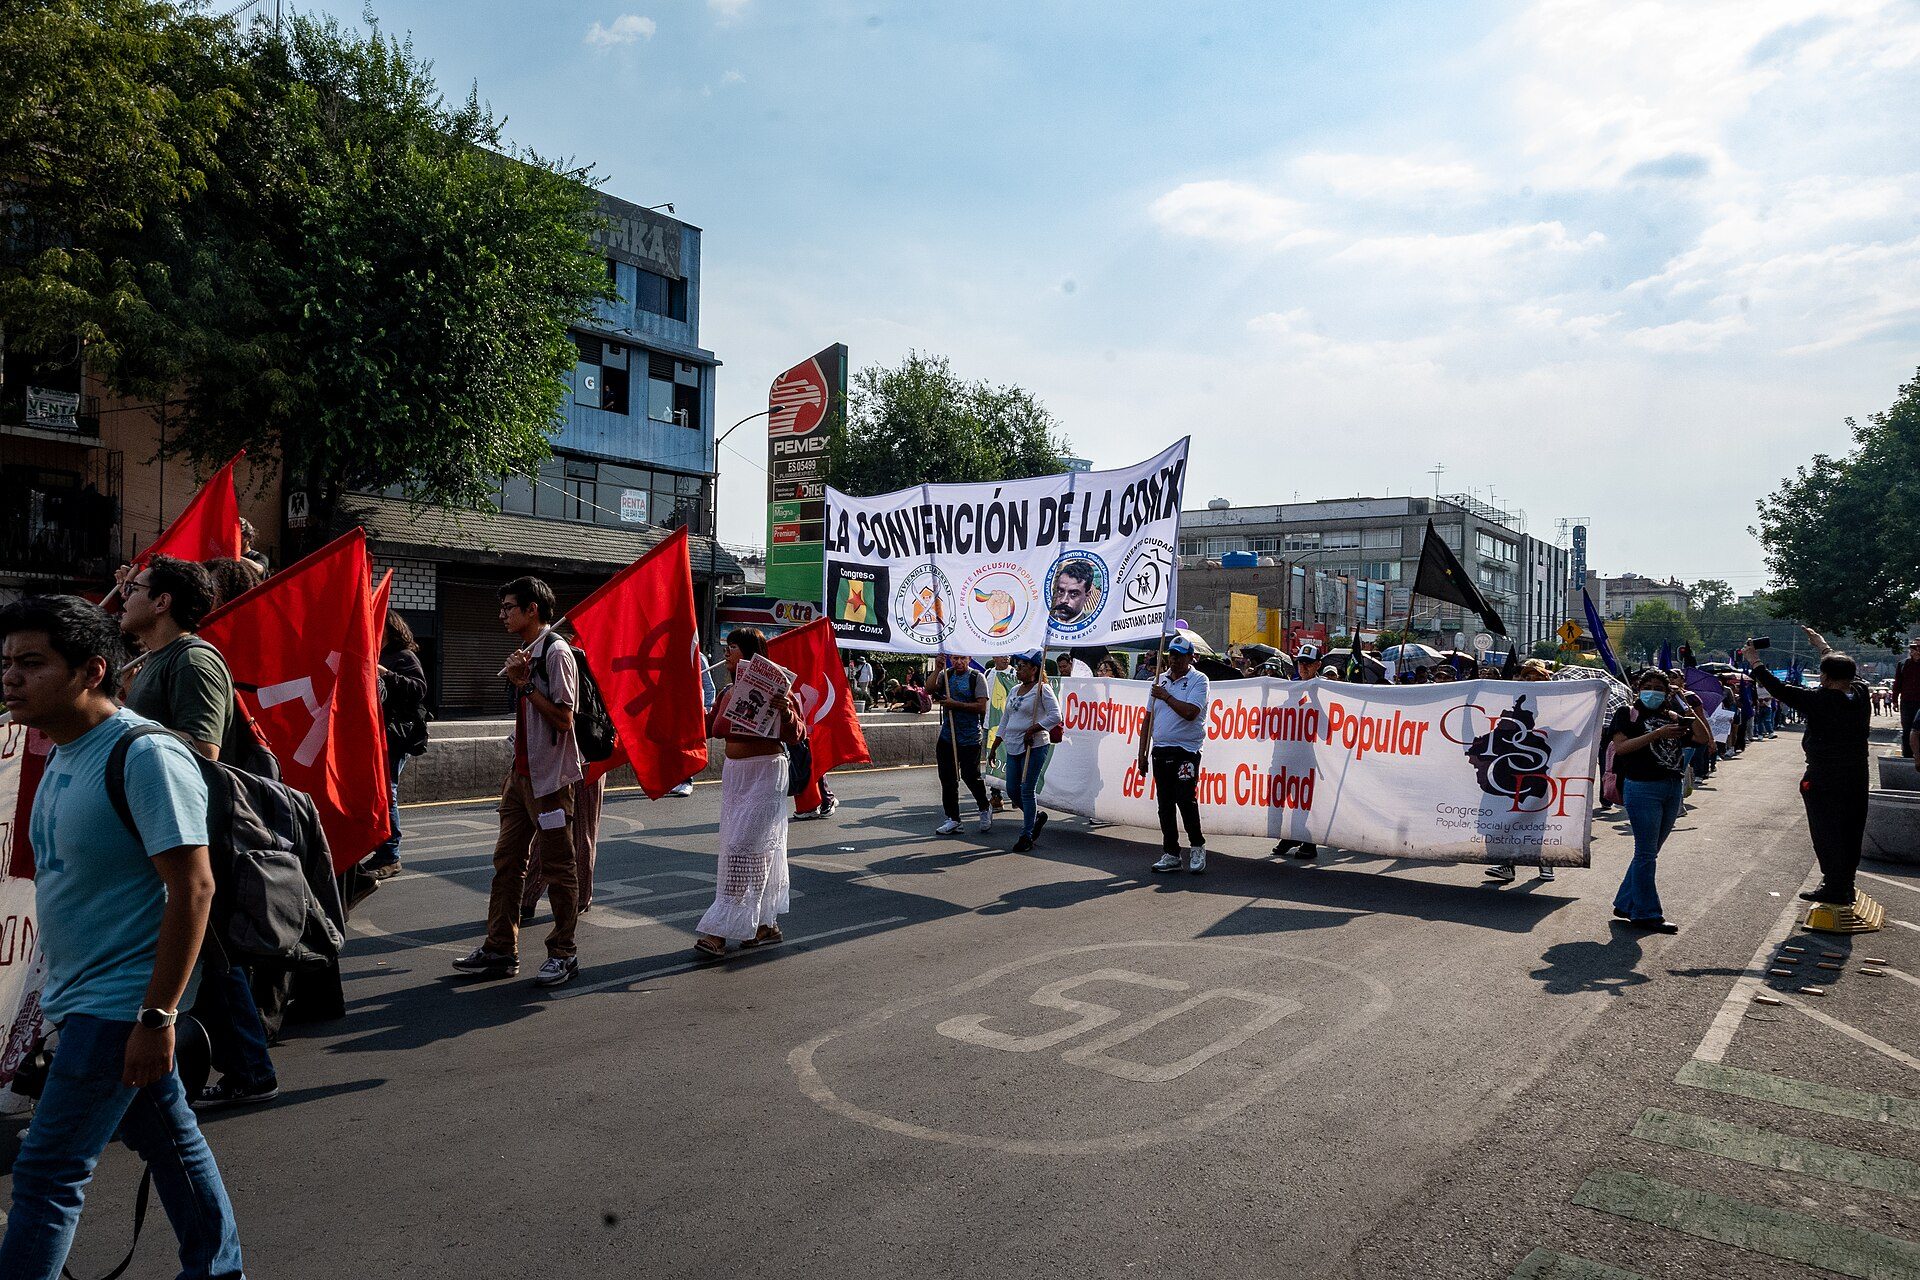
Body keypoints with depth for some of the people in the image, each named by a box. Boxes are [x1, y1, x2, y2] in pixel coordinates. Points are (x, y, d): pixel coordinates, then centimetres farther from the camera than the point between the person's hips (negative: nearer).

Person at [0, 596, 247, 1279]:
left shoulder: (146, 755, -21)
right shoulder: (64, 756, 8)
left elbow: (192, 888, -25)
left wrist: (157, 1017, -25)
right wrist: (58, 984, 21)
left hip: (117, 1002, -9)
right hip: (83, 993, 9)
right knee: (167, 1138, 19)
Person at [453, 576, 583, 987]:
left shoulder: (555, 652, -13)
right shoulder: (527, 653, 16)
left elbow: (563, 719, -18)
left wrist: (525, 684, -17)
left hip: (550, 777, -9)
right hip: (521, 773, 9)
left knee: (557, 867, 0)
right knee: (507, 861, 11)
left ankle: (563, 953, 11)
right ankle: (500, 949, 19)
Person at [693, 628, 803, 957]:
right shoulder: (727, 693, 11)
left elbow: (795, 735, -14)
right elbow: (707, 729, 23)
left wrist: (786, 711, -32)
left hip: (765, 773, -8)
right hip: (734, 773, 8)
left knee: (743, 848, -7)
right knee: (760, 849, 13)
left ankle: (720, 931, -4)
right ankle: (767, 925, 22)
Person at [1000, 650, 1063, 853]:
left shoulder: (1042, 689, -8)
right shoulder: (1014, 691, 14)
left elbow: (1055, 716, -16)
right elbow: (1005, 719, 21)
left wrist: (1033, 729, -21)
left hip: (1035, 746, -8)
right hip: (1013, 746, 8)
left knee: (1027, 790, -4)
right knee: (1012, 789, 9)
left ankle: (1026, 835, 5)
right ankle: (1037, 816, 33)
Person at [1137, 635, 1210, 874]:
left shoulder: (1198, 680, -3)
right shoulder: (1159, 681, 15)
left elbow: (1190, 712, -19)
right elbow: (1149, 718, 17)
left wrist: (1166, 696, -9)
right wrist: (1142, 752, 12)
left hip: (1186, 750, -6)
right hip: (1160, 750, 6)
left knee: (1186, 800, -12)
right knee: (1165, 804, 6)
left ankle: (1197, 847, 8)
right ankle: (1170, 854, 14)